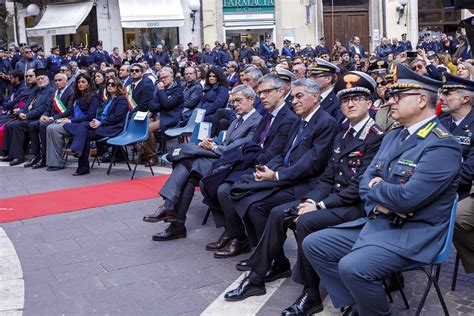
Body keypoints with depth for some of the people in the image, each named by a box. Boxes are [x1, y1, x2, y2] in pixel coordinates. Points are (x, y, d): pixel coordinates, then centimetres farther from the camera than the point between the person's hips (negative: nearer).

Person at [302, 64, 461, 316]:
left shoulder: (442, 146, -17)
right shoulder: (392, 137, 12)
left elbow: (407, 198, -27)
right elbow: (366, 182, 10)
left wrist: (376, 187, -7)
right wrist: (379, 203, -12)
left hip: (412, 234, -9)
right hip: (375, 222, 9)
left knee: (352, 267, -30)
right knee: (313, 244, 1)